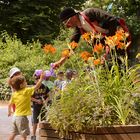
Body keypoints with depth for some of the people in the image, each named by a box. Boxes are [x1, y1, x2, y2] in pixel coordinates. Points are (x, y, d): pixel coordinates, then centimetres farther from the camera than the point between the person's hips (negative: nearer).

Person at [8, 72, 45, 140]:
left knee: (13, 133, 17)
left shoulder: (14, 94, 2)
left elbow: (10, 104, 10)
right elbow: (36, 86, -14)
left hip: (15, 116, 6)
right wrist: (41, 78, -3)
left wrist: (9, 112, 27)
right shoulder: (26, 91, -16)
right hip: (22, 117, -6)